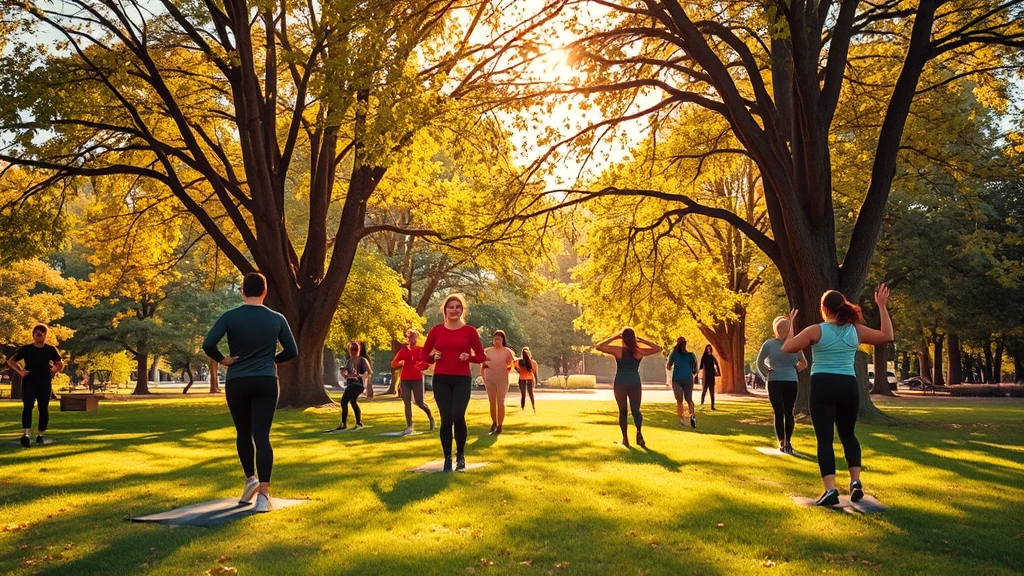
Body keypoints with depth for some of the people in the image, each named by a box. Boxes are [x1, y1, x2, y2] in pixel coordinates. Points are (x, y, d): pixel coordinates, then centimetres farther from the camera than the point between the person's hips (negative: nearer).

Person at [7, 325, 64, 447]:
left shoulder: (51, 349, 5)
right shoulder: (25, 349, 3)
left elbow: (60, 364, 18)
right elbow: (11, 361, 12)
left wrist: (53, 372, 1)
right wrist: (20, 371, -1)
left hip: (45, 383, 1)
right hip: (29, 382, -1)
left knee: (43, 409, 4)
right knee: (27, 406, -16)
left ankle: (40, 435, 15)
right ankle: (26, 434, -26)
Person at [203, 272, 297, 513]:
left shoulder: (230, 317, -3)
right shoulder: (276, 319, 1)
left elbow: (208, 344, -13)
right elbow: (292, 352, 6)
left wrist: (222, 360, 4)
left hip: (237, 383, 0)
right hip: (266, 383, 0)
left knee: (243, 433, 21)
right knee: (262, 436, -4)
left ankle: (251, 479, 28)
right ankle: (263, 494, -11)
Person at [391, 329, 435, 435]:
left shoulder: (421, 350, 2)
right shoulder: (403, 350, 8)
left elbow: (427, 364, 2)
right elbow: (393, 364, 9)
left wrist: (419, 367, -16)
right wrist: (400, 363, -10)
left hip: (417, 379, -2)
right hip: (404, 379, 2)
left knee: (419, 403, -1)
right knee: (407, 403, -1)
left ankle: (431, 417, 26)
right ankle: (409, 427, 2)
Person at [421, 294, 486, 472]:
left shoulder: (469, 330, 2)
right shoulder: (436, 330, 4)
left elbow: (481, 357, 5)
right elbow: (424, 355, 10)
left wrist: (469, 357, -14)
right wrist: (433, 357, -10)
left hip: (463, 380, -1)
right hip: (441, 379, 1)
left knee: (458, 416, -14)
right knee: (446, 418, -1)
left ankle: (461, 454, 10)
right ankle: (447, 458, 15)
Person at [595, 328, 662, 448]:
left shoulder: (617, 350, -9)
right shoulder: (639, 351, -5)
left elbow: (598, 346, -6)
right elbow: (658, 348, 6)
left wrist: (613, 337, -2)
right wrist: (642, 340, 3)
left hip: (620, 383, -1)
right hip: (635, 383, 1)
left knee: (622, 411, 9)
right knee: (636, 410, 8)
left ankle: (625, 438, 5)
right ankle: (639, 432, -16)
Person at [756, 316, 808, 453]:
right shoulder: (769, 344, -2)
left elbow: (804, 363, 19)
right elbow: (759, 363, 7)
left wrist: (794, 370, 6)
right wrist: (768, 373, 1)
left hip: (791, 383, 2)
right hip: (775, 383, -2)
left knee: (788, 413, 4)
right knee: (779, 413, -4)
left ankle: (788, 442, 15)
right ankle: (781, 442, 3)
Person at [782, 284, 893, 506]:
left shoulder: (815, 331, -6)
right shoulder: (856, 330, 3)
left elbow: (787, 348, -4)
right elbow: (887, 336, 14)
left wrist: (791, 324, 10)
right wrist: (882, 307, 16)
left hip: (823, 386, -3)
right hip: (848, 386, 4)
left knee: (824, 438, -3)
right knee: (848, 434, 21)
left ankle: (830, 490, -12)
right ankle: (855, 480, 9)